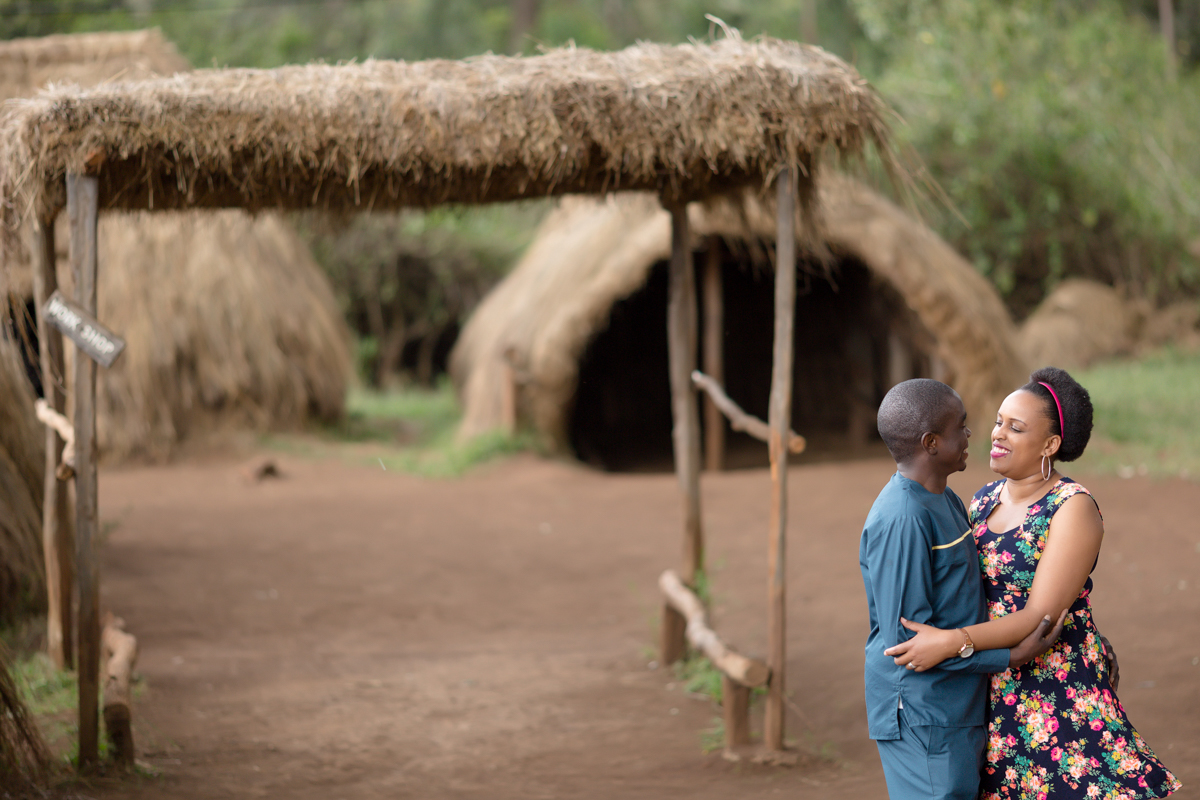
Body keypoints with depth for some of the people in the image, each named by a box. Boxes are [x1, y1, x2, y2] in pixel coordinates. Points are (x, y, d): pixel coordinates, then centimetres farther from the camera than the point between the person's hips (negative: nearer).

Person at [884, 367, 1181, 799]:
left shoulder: (1074, 509, -14)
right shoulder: (983, 500, 8)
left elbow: (1043, 615, -21)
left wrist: (949, 642, -29)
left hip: (1056, 691, -6)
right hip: (991, 691, 6)